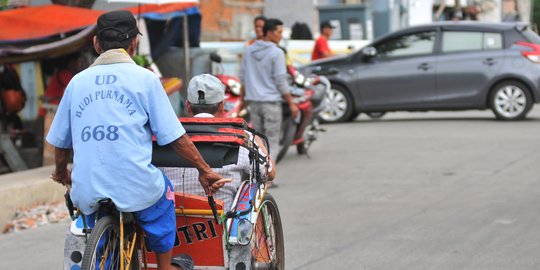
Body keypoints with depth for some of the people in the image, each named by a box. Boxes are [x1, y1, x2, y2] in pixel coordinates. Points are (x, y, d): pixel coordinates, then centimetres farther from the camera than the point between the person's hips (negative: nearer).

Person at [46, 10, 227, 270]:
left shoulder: (78, 81, 9)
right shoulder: (144, 78, 0)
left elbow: (60, 140, 15)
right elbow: (175, 137, -1)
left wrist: (61, 173, 34)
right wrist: (204, 170, 11)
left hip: (86, 194, 3)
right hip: (135, 188, -3)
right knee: (163, 192, 29)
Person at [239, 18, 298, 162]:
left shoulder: (249, 50, 7)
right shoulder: (276, 53, -12)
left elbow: (243, 77, 12)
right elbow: (281, 81, -12)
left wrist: (242, 98, 22)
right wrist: (291, 104, -6)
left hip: (253, 101, 6)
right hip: (271, 101, -6)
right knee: (271, 141, -1)